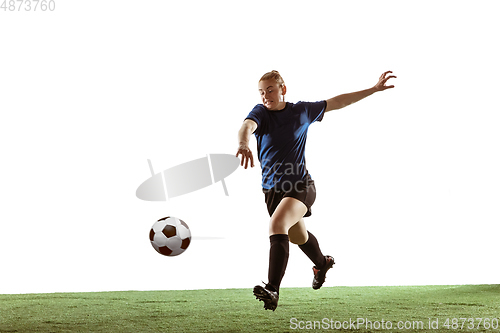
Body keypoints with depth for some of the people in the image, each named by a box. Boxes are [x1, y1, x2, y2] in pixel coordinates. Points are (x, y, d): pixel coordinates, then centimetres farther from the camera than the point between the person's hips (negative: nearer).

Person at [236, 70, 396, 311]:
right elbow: (247, 126, -29)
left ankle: (272, 289, -38)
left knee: (276, 225, -30)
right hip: (271, 189, 3)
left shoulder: (302, 111, -1)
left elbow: (336, 103, 12)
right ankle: (322, 263, 58)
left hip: (300, 185, -3)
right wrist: (243, 142, -55)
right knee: (298, 237, 25)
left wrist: (374, 89, 14)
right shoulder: (260, 112, -6)